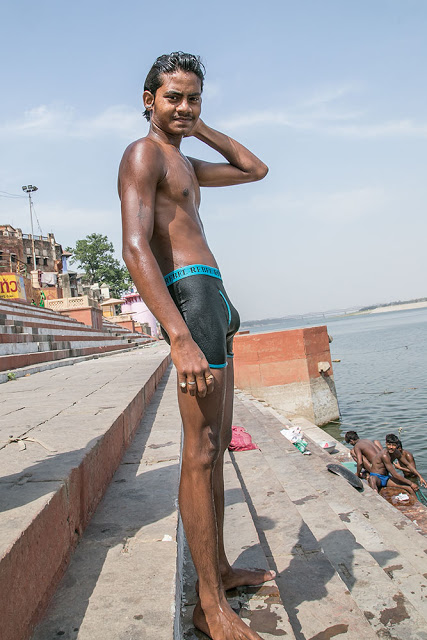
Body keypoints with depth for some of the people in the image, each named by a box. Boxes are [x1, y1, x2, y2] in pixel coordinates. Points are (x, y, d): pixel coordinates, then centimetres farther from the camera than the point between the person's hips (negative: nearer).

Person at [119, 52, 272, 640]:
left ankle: (221, 569, 25)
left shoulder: (186, 164, 26)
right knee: (201, 451, -9)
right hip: (191, 292, -10)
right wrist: (181, 338, -26)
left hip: (212, 300, 10)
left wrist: (200, 128, 24)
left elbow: (255, 170, 35)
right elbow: (136, 247, -17)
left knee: (217, 446, 12)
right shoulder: (143, 153, -4)